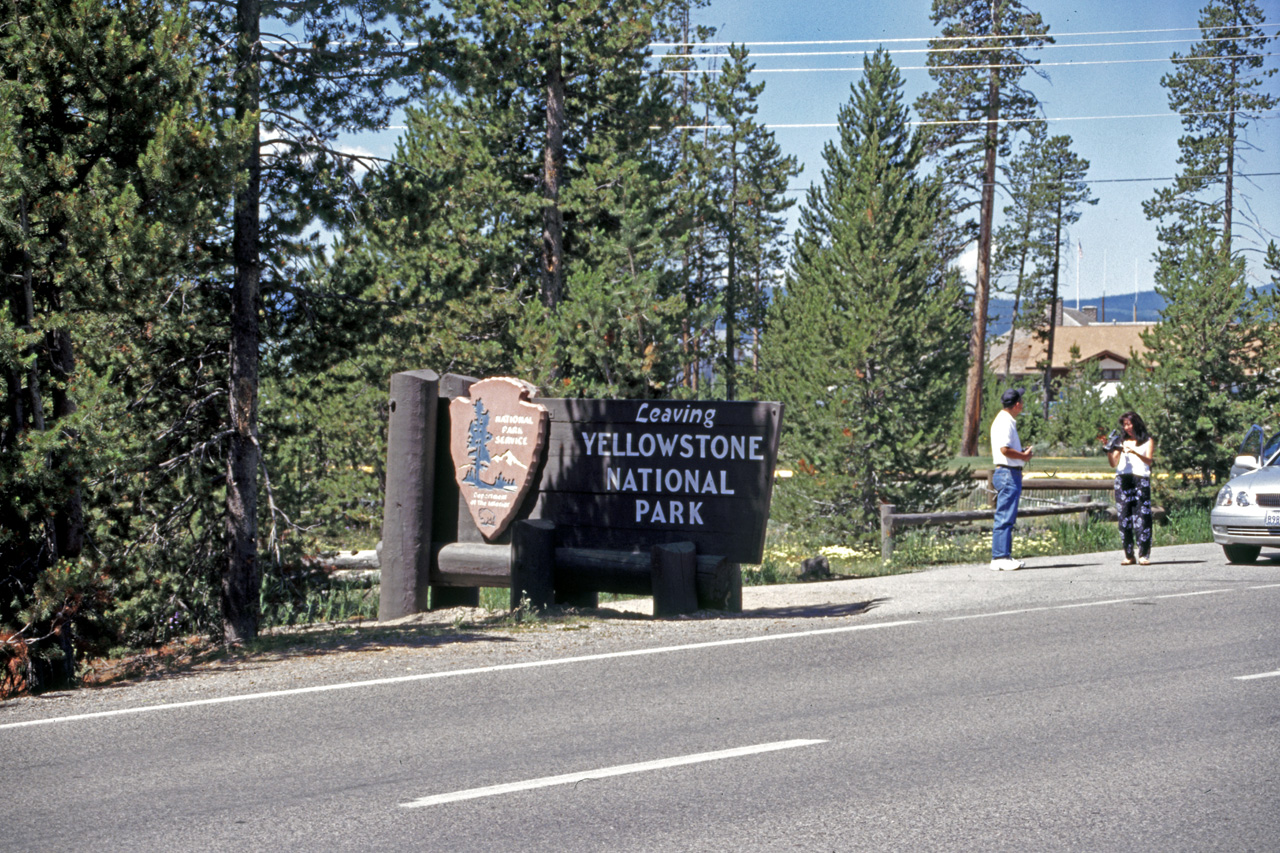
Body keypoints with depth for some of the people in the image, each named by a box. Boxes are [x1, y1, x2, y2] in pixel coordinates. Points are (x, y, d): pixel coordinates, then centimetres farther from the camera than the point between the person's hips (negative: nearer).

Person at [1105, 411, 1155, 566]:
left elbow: (1149, 460, -4)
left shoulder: (1148, 441, 12)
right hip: (1122, 479, 3)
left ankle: (1144, 555, -13)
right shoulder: (1122, 442, 20)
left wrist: (1135, 452, -21)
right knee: (1124, 517, -3)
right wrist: (1109, 452, -8)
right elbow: (1114, 463, 12)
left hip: (1141, 479, -3)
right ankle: (1128, 555, -1)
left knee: (1142, 517, -11)